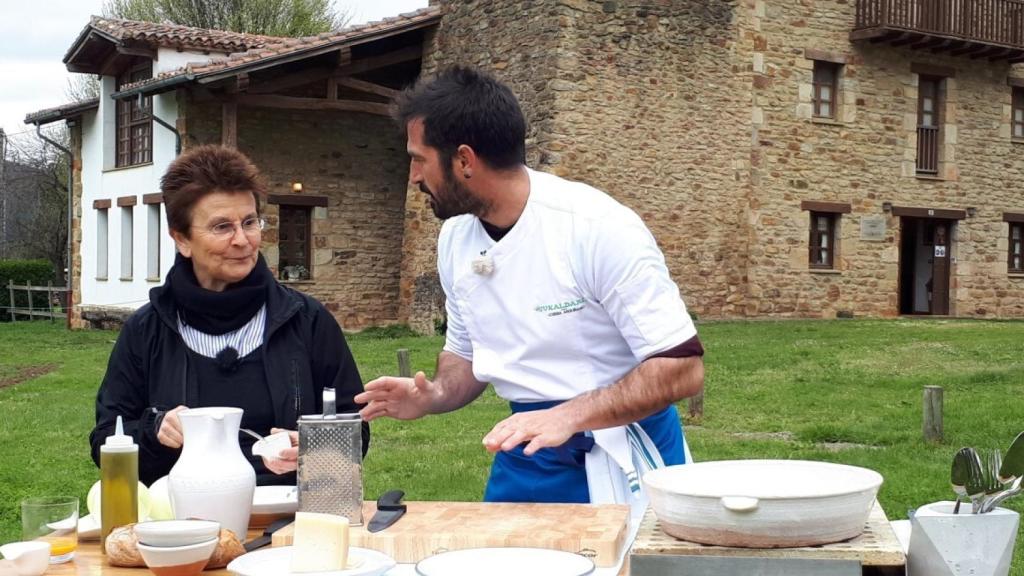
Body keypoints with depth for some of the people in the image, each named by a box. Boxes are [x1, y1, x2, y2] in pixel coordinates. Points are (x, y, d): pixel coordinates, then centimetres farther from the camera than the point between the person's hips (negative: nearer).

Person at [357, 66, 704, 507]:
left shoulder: (598, 227, -21)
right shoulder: (455, 238, 0)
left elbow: (682, 367, -21)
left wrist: (569, 415, -31)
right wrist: (434, 396, -8)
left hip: (621, 461, -5)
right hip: (526, 452, 6)